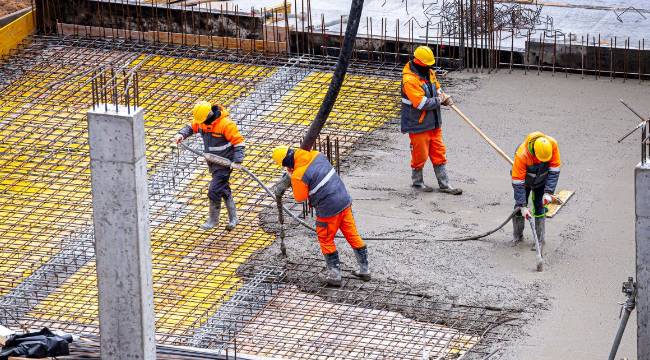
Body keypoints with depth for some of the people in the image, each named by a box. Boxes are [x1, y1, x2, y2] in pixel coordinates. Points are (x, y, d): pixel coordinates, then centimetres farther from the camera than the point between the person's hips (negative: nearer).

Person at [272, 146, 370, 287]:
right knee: (352, 235, 17)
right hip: (345, 201, 7)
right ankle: (364, 270, 27)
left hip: (329, 210, -7)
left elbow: (300, 198, -7)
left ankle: (335, 275, 19)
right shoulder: (316, 155, 2)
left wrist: (292, 179, 3)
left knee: (326, 241, 13)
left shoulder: (299, 175, -20)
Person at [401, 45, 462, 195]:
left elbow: (437, 89, 20)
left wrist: (445, 97, -2)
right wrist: (439, 100, -14)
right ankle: (417, 182, 27)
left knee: (439, 153, 11)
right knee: (420, 154, 6)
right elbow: (422, 103, -27)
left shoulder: (429, 73, 4)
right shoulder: (410, 80, -23)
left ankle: (444, 184, 18)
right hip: (418, 125, -8)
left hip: (434, 123, 8)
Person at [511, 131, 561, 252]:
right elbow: (518, 181, -32)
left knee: (540, 207, -3)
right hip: (524, 181, -2)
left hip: (541, 182, 2)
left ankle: (540, 240, 9)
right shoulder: (522, 155, -39)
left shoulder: (552, 145, -31)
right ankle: (517, 237, 24)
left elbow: (554, 169, -19)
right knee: (519, 207, 3)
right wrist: (523, 206, -31)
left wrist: (548, 192, -23)